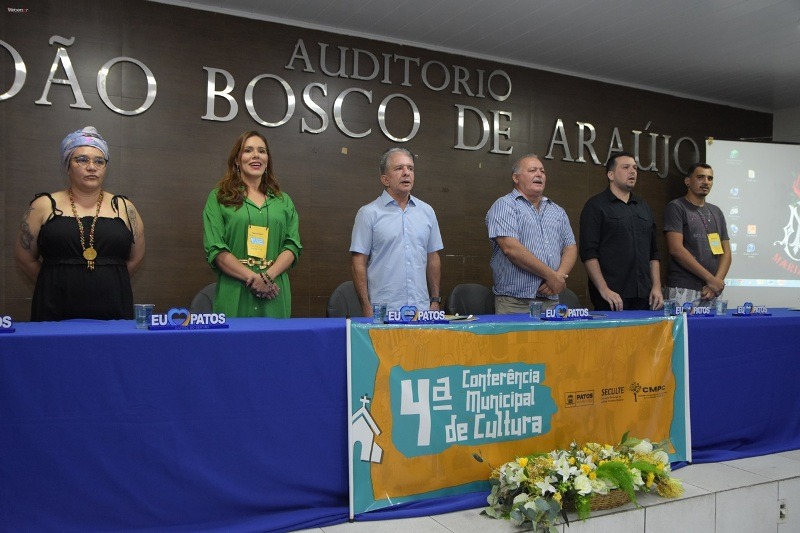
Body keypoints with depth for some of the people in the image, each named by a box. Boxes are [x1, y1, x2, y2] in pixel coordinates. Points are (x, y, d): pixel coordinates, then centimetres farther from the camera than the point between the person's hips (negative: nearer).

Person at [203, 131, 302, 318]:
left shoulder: (283, 201, 13)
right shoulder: (218, 198, 5)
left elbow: (293, 245, 5)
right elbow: (215, 250, -4)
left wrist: (268, 276, -12)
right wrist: (253, 278, -14)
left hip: (274, 297, 2)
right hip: (234, 296, -2)